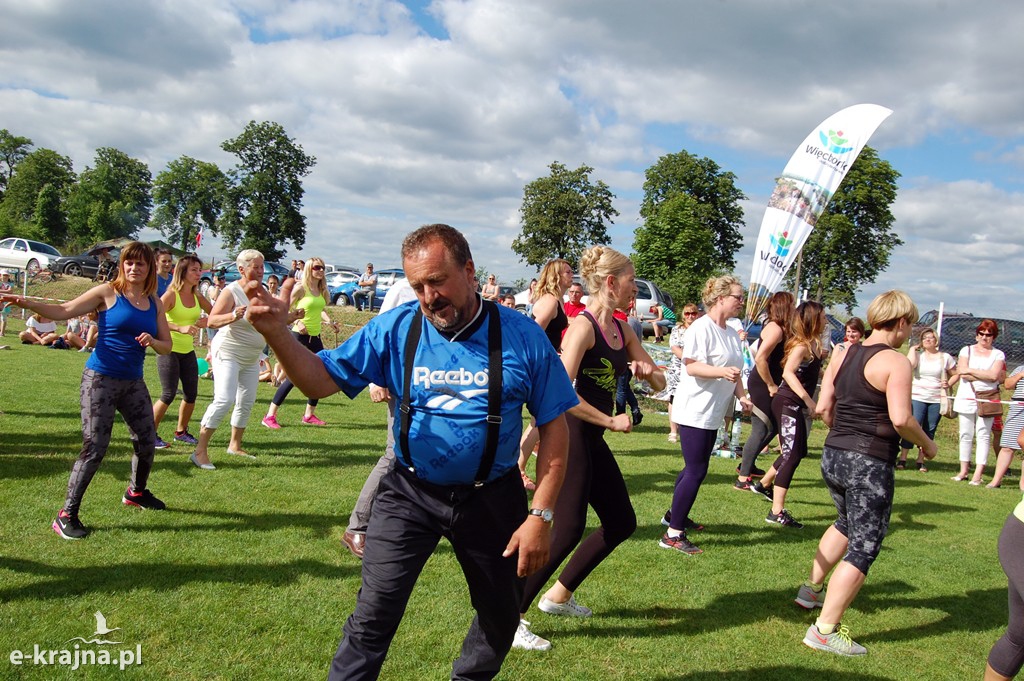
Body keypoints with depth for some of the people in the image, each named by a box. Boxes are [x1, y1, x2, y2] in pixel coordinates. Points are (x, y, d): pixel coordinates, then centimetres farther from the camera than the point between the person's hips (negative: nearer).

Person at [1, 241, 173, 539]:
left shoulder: (155, 303, 6)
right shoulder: (108, 292, -6)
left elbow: (167, 346, 9)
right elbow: (63, 311, -10)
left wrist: (152, 341, -13)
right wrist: (26, 303, -23)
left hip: (133, 382, 5)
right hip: (100, 379, -5)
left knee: (146, 441, 14)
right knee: (94, 449, -11)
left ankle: (136, 492, 40)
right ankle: (66, 515, -1)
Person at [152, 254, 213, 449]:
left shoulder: (197, 296, 6)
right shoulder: (171, 295, -13)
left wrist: (206, 321, -10)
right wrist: (181, 328, -37)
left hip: (188, 351, 6)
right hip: (169, 349, -6)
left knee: (191, 394, 7)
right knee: (168, 395, -7)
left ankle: (181, 431, 26)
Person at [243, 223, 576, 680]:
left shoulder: (521, 337, -15)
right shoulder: (395, 329, -11)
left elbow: (553, 425, -9)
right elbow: (321, 381, -9)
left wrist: (540, 515, -13)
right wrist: (276, 333, -28)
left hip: (492, 499, 1)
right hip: (410, 493, 0)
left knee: (500, 619, 19)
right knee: (372, 618, 0)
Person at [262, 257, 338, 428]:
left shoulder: (322, 290, 10)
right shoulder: (300, 288, -9)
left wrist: (329, 321, 2)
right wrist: (297, 322, -24)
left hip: (315, 337, 7)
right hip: (300, 336, -7)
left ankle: (309, 415, 21)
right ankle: (270, 416, -2)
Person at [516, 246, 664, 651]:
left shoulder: (621, 331, 11)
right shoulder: (584, 326, -16)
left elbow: (660, 382, 17)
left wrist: (648, 371, -7)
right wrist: (612, 421, -19)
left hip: (593, 440, 9)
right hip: (569, 435, -9)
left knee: (621, 522, 15)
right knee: (568, 530, -8)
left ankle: (558, 595, 28)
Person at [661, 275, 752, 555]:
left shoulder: (731, 333, 13)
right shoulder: (702, 328, -14)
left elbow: (733, 372, 22)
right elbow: (690, 366, -21)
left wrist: (742, 396, 7)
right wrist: (722, 372, -34)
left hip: (713, 414, 9)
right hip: (695, 411, -9)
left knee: (695, 468, 18)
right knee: (696, 471, -9)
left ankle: (676, 514, 35)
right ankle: (673, 534, -3)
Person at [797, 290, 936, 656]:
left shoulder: (843, 353, 8)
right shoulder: (895, 362, -13)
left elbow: (823, 408, 7)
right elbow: (901, 419, -22)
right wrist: (926, 444, -4)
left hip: (833, 456, 8)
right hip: (870, 464, -8)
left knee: (847, 523, 31)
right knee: (863, 548, 3)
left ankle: (812, 589, 42)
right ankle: (824, 631, 4)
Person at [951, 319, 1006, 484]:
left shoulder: (998, 354, 7)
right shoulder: (967, 350, 9)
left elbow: (994, 375, -10)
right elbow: (961, 372, -6)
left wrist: (970, 371, -6)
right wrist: (985, 376, -9)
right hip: (966, 398, 1)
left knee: (983, 436, -4)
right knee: (966, 435, 6)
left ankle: (978, 474, -3)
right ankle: (964, 471, 13)